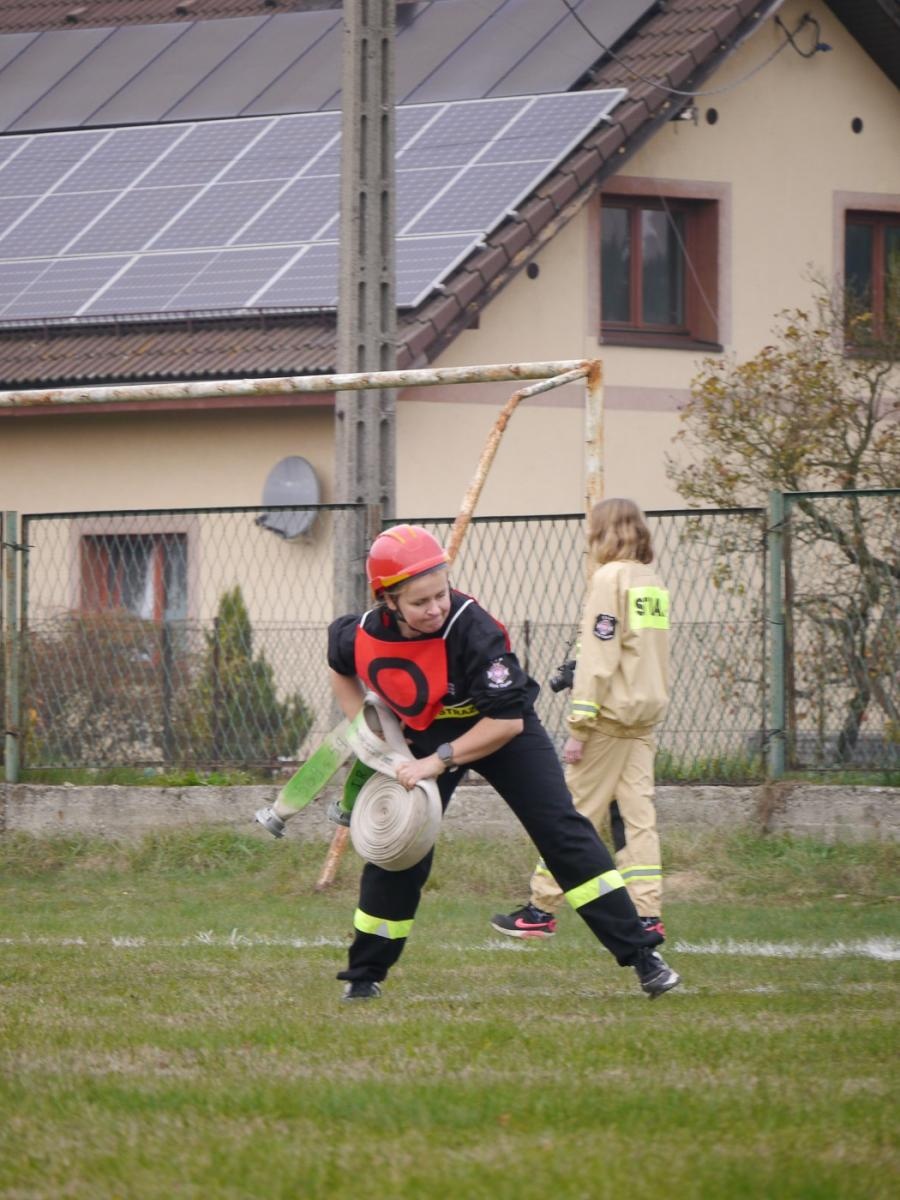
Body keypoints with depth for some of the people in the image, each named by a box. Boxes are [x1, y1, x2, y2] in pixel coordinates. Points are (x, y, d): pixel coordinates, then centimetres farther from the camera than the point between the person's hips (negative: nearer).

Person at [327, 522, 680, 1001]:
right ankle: (365, 975, 16)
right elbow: (342, 671, 6)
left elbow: (507, 720, -31)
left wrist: (439, 762, -33)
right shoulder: (360, 636, -21)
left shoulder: (473, 627, -34)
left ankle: (640, 953, -12)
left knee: (563, 830, -12)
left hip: (499, 729, -3)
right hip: (424, 737, 3)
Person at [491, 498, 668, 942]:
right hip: (646, 716, 7)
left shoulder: (610, 577, -10)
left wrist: (579, 726, -14)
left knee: (573, 814, -2)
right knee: (636, 813, 5)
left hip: (611, 713, -7)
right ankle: (647, 914, -1)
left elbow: (599, 656, -15)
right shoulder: (652, 582, 13)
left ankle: (541, 910, 2)